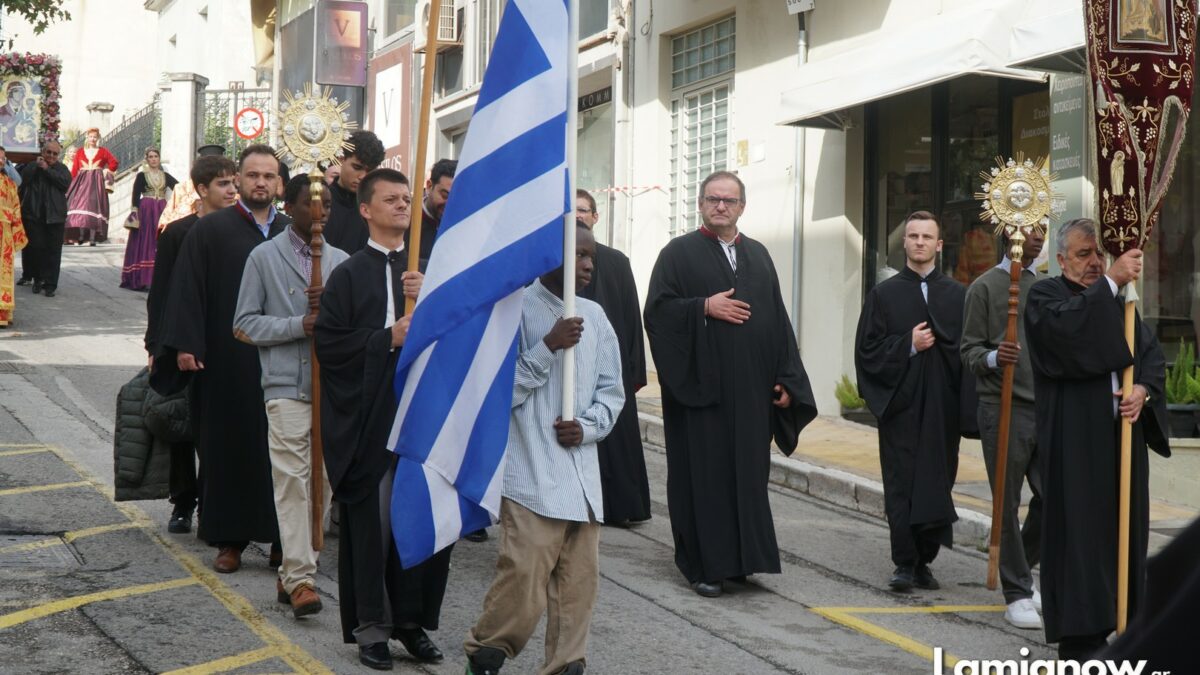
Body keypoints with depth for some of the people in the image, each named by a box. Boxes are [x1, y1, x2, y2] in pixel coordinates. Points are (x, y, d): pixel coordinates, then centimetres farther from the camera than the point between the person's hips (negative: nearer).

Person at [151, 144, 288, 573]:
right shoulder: (211, 229, 1)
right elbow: (188, 288, -3)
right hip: (226, 362, -2)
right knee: (227, 447, 4)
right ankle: (229, 538, 13)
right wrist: (185, 345, -11)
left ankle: (281, 536, 12)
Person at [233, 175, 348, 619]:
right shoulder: (264, 257, 6)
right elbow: (245, 323, 2)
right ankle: (300, 579, -12)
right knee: (293, 481, -11)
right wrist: (299, 324, -12)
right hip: (287, 386, -4)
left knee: (323, 481, 5)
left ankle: (293, 573, 15)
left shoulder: (340, 261, 15)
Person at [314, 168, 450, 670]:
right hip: (368, 418, -3)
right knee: (371, 524, 2)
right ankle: (371, 625, 13)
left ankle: (412, 620, 17)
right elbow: (328, 344, -5)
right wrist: (388, 338, -14)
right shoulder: (348, 275, 3)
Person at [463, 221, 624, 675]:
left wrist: (587, 426, -3)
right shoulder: (517, 309, -5)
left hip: (583, 473, 6)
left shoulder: (594, 315, 12)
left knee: (579, 583, 6)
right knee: (524, 580, -9)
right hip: (531, 475, -6)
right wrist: (548, 348, -16)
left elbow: (611, 390, 16)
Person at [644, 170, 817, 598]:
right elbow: (657, 310, -7)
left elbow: (778, 320, 13)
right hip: (700, 385, -4)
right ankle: (703, 565, 7)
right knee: (703, 475, -1)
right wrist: (704, 307, -18)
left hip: (751, 389, 5)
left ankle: (742, 558, 18)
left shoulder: (758, 255, 14)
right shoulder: (679, 253, 1)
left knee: (749, 474, 7)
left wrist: (786, 379, 7)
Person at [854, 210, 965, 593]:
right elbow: (867, 350, 0)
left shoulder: (958, 296, 8)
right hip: (900, 404, -1)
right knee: (901, 486, -3)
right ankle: (904, 564, 1)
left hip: (943, 407, 1)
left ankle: (923, 561, 14)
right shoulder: (884, 295, 6)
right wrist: (908, 345, -11)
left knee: (936, 485, 4)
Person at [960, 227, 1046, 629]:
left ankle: (1020, 569, 27)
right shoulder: (985, 287, 1)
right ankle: (1017, 594, 8)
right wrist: (993, 358, -23)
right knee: (1008, 505, -1)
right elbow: (969, 351, -3)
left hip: (1047, 408, 5)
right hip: (1004, 409, -5)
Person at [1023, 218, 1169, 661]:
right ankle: (1080, 635, -2)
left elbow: (1153, 352, 9)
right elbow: (1067, 326, -25)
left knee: (1123, 525, 7)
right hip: (1074, 438, -6)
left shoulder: (1120, 299, 18)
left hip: (1123, 434, 6)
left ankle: (1120, 620, 15)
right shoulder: (1044, 296, -2)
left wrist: (1143, 389, -10)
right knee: (1080, 529, -6)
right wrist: (1111, 282, -28)